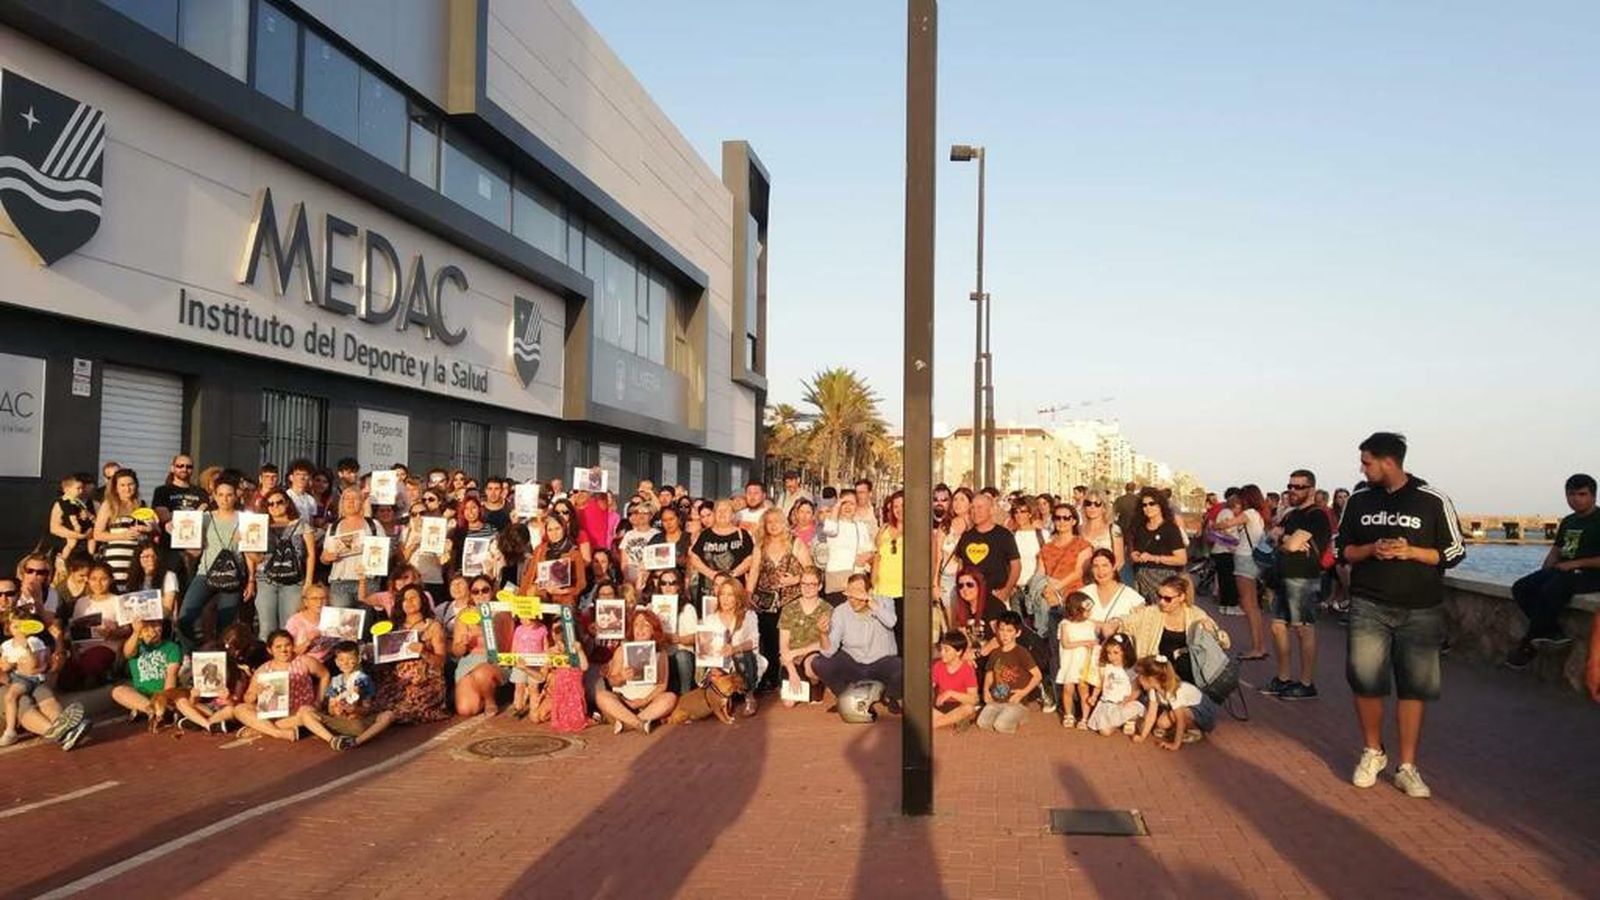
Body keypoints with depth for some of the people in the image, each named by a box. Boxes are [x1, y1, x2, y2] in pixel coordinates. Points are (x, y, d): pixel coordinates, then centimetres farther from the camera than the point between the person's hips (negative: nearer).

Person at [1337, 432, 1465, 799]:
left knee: (1413, 687, 3)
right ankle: (1373, 753, 20)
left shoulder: (1433, 501, -4)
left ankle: (1407, 767, 13)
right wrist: (1372, 550, -10)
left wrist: (1411, 551, -16)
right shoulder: (1359, 501, 5)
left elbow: (1454, 552, -1)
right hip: (1368, 606, 2)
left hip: (1419, 611, -2)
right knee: (1365, 680, -2)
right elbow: (1343, 549, 11)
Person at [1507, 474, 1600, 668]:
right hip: (1561, 571, 9)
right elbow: (1555, 551, 21)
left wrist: (1576, 563, -19)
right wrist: (1543, 573, 4)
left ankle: (1528, 645, -23)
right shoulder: (1567, 522, 19)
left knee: (1550, 591, -35)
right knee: (1520, 588, -12)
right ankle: (1553, 633, -18)